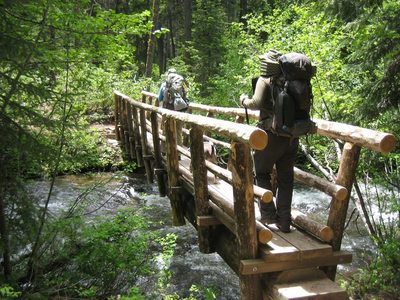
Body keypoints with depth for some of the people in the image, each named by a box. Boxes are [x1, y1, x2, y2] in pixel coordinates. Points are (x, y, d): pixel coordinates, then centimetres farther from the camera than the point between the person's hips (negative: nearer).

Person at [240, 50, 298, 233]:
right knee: (286, 178, 10)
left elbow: (256, 103, -18)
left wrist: (244, 100, 0)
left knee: (262, 172, 13)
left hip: (272, 135, -5)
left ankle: (268, 213, 8)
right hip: (292, 136, 5)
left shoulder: (265, 81, -6)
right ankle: (284, 221, 15)